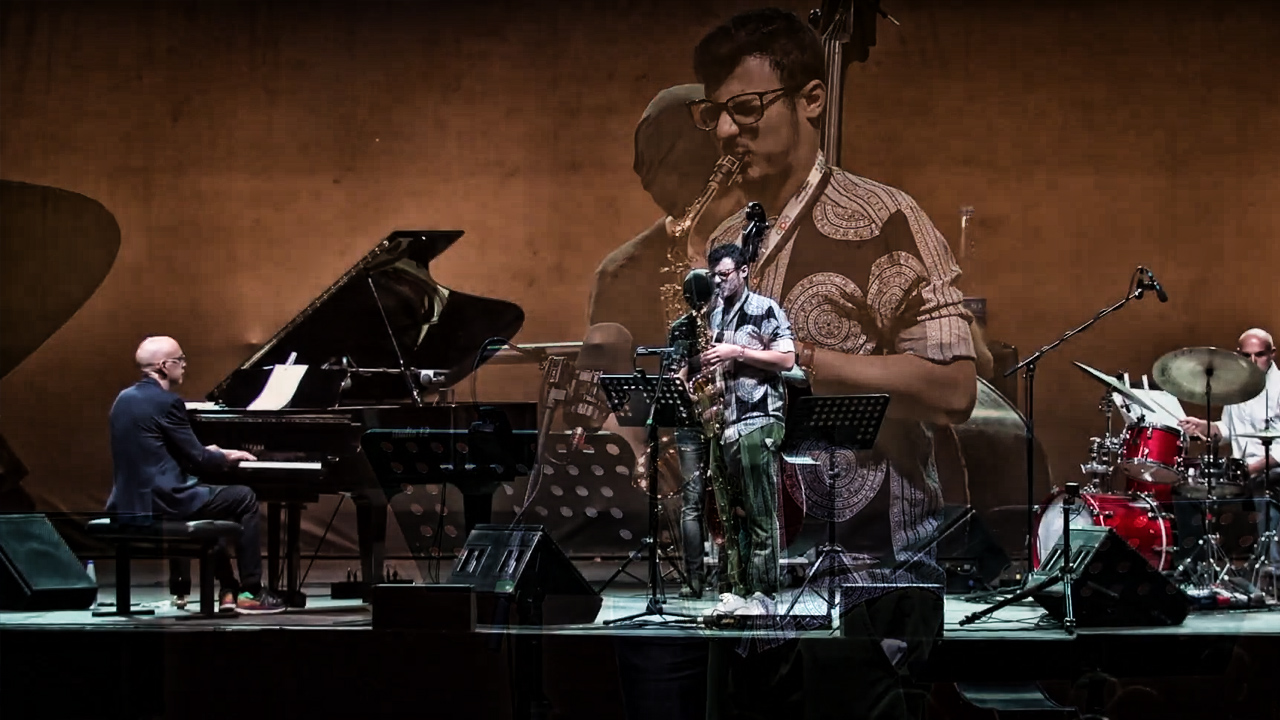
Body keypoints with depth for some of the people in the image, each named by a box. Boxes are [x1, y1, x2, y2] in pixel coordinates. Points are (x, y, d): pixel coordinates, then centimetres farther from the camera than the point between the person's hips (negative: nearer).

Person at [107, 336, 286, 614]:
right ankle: (250, 593, 6)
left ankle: (228, 589, 28)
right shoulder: (167, 402, -15)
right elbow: (197, 461, -13)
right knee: (245, 499, 4)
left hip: (130, 502, 9)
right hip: (162, 503, -9)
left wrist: (211, 454, 20)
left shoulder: (124, 399, 12)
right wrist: (226, 457, 7)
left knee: (210, 500, 31)